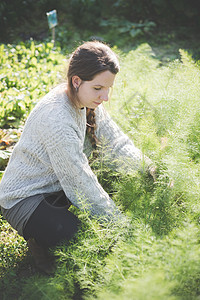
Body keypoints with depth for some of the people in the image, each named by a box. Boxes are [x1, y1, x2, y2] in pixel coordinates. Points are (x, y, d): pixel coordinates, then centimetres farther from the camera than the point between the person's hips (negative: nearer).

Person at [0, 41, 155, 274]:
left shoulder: (85, 101, -6)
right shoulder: (56, 118, -32)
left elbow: (116, 142, -1)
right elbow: (79, 181, -27)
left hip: (57, 187, 9)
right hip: (24, 200, -9)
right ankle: (40, 241, 4)